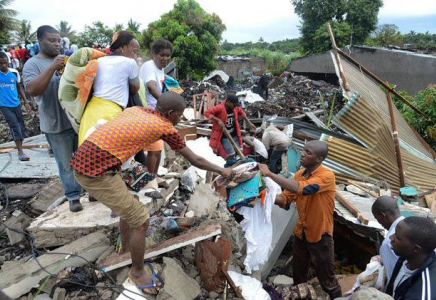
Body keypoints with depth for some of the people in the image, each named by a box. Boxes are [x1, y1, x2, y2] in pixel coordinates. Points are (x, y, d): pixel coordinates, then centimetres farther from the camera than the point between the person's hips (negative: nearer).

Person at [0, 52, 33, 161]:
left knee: (21, 126, 8)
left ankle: (20, 148, 24)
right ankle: (20, 151, -13)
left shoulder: (14, 72, 2)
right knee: (14, 125, -14)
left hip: (16, 104, 4)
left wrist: (26, 102, 9)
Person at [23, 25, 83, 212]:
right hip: (56, 124, -4)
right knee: (66, 164, 6)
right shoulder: (32, 64, -4)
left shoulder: (67, 60, 11)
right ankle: (73, 196, 21)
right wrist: (52, 67, -24)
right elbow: (32, 90, -20)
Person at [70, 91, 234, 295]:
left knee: (128, 205, 27)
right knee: (140, 220, 4)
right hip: (98, 172, -9)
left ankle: (126, 245, 50)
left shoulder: (135, 110, 14)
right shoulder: (166, 128, -4)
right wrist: (222, 170, 19)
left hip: (83, 161, 9)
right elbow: (195, 160, 6)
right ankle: (137, 271, 25)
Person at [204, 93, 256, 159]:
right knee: (231, 155, -13)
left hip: (235, 135, 7)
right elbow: (207, 113, -21)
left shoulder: (235, 107, -3)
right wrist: (218, 120, -28)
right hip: (225, 137, -6)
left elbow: (241, 112, 18)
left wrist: (249, 122, 16)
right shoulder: (219, 108, -22)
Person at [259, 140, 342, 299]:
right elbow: (286, 199, -3)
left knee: (327, 281, 13)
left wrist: (269, 174, -35)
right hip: (300, 232, 6)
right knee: (298, 276, 24)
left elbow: (302, 188, -38)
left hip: (320, 235, -6)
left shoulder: (327, 175, -23)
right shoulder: (299, 174, -2)